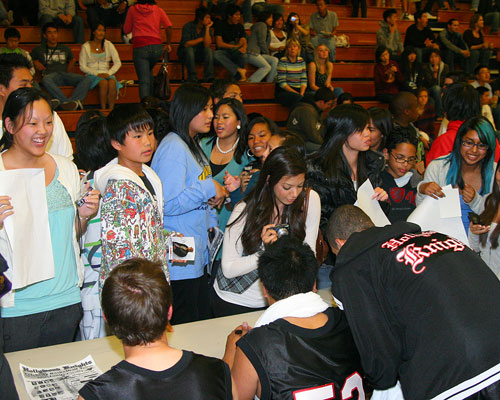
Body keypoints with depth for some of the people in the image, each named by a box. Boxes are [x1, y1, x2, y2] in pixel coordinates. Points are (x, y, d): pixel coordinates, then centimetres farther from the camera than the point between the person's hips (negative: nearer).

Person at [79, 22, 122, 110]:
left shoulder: (108, 45, 12)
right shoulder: (86, 46, 6)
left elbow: (118, 63, 7)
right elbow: (82, 66, 1)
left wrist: (109, 73, -11)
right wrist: (97, 74, -13)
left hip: (107, 74, 2)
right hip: (92, 75, -2)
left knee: (112, 83, -34)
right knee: (104, 83, -35)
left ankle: (111, 110, -32)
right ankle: (103, 110, -31)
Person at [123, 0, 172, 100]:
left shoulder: (133, 9, 9)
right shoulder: (158, 10, 11)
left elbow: (126, 30, 14)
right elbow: (168, 26, -2)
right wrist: (168, 44, 6)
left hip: (140, 47, -3)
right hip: (157, 47, 3)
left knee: (144, 81, -3)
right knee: (148, 71, 28)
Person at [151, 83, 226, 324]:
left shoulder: (193, 146, 14)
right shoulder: (173, 148, -17)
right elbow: (167, 204, -25)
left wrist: (211, 221, 11)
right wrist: (209, 188, -18)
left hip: (199, 255, 10)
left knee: (203, 321, 16)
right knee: (187, 328, 0)